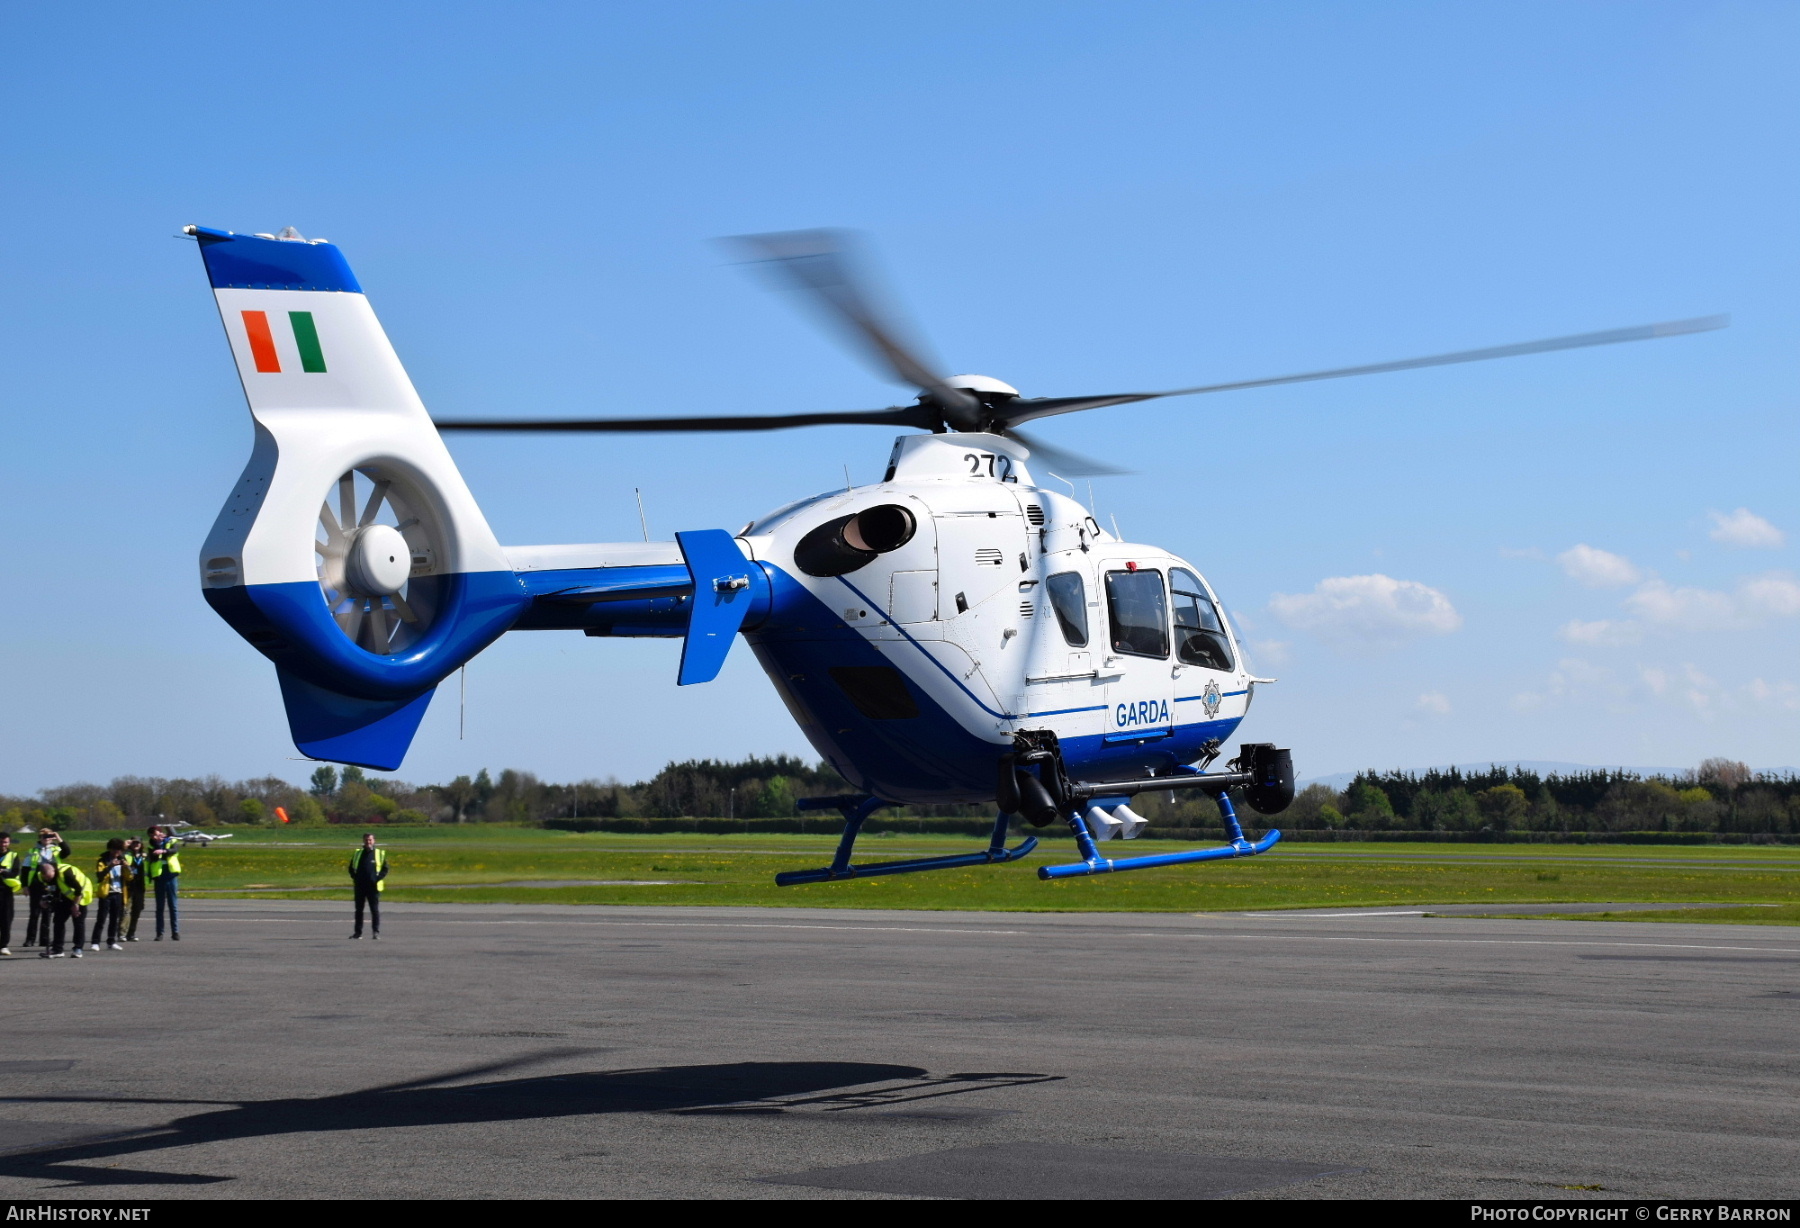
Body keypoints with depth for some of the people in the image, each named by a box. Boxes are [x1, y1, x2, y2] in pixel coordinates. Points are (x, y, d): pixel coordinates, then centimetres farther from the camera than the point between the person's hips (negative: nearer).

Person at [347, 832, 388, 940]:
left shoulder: (380, 854, 4)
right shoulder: (357, 854, 11)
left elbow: (385, 869, 3)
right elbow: (351, 868, 16)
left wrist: (377, 879, -10)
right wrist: (355, 878, 0)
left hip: (373, 886, -3)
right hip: (359, 886, 3)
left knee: (375, 910, -2)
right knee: (359, 910, 6)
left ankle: (376, 932, 0)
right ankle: (358, 932, 12)